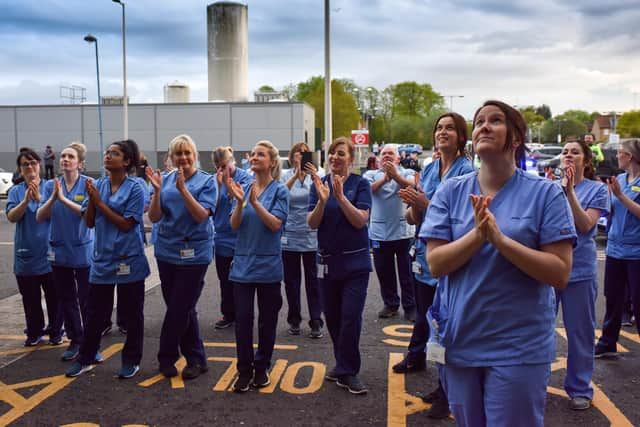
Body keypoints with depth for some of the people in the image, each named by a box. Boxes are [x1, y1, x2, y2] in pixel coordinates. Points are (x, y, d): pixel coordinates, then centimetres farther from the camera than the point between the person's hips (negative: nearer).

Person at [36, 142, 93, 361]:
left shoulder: (88, 184, -9)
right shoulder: (51, 185, 2)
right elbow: (40, 217, -3)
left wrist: (63, 198, -25)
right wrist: (53, 198, -18)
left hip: (83, 251, -4)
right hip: (59, 251, 4)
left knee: (86, 300, 3)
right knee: (66, 299, 12)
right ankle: (75, 340, 25)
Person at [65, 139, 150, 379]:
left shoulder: (134, 188, -9)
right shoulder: (98, 185, 5)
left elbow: (126, 224, -14)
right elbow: (89, 222, 6)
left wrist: (99, 202, -14)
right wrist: (91, 199, -10)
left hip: (128, 260, -4)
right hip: (102, 258, 4)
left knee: (132, 313, 8)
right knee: (95, 312, 12)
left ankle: (131, 361, 21)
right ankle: (86, 358, 26)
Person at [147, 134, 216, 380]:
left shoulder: (206, 181, -4)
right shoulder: (166, 180, 5)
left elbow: (201, 216, -16)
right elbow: (154, 217, 0)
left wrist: (183, 189, -24)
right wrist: (157, 190, -14)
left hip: (194, 254, -4)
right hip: (167, 251, 4)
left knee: (179, 309, -1)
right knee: (183, 309, 11)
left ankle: (166, 358, 17)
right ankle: (196, 359, 23)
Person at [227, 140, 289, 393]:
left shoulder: (279, 190, -4)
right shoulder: (244, 188, 5)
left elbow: (275, 224, -14)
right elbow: (234, 225, -1)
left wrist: (255, 203, -24)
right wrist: (240, 202, -18)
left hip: (268, 265, -2)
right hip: (243, 263, 2)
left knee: (267, 320, 9)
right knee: (242, 319, 1)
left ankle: (262, 367, 24)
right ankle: (244, 370, 13)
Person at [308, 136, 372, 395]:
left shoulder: (360, 184, -3)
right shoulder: (319, 184, 5)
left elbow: (361, 220, -13)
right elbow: (312, 223, -3)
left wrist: (341, 197, -24)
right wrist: (322, 201, -21)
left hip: (355, 261, -3)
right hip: (327, 260, 3)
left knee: (351, 316, -8)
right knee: (332, 316, 10)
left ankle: (347, 372, 4)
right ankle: (343, 365, 28)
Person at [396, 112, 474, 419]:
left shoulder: (466, 171, -9)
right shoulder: (429, 169, 10)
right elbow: (417, 219, 10)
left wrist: (426, 204, -22)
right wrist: (413, 205, -12)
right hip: (425, 253, 6)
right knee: (423, 313, 18)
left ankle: (447, 393, 15)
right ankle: (417, 357, 39)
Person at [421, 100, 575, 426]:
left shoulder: (545, 193, -7)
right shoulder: (450, 192, -1)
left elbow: (560, 273, -13)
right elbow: (435, 263, -6)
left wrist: (500, 239, -24)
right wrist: (478, 234, -22)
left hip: (520, 346, -3)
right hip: (460, 340, 3)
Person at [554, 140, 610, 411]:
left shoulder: (597, 189, -1)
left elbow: (585, 225, -13)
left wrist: (569, 191, -21)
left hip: (579, 270, -2)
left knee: (580, 332, 7)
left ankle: (580, 389, 22)